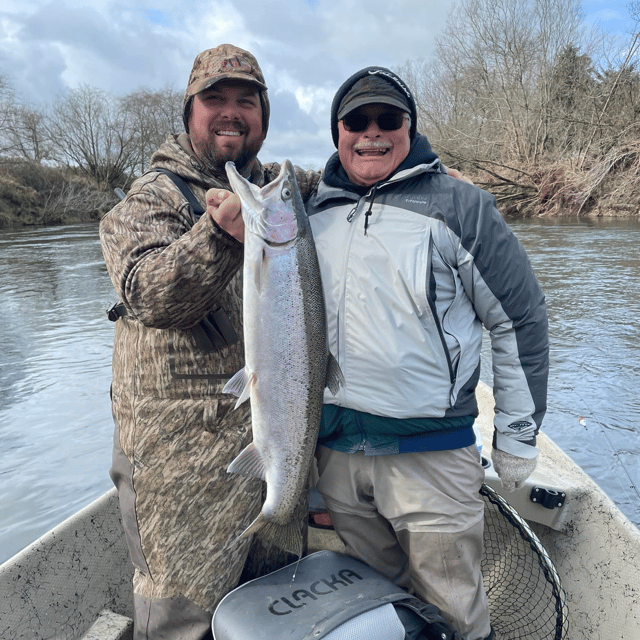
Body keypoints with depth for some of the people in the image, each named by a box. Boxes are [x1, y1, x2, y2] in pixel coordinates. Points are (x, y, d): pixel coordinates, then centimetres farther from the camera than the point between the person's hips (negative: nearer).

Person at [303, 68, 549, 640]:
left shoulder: (458, 206, -5)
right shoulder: (312, 215, 8)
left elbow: (520, 318, -3)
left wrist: (517, 439, -2)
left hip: (430, 454, -4)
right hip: (334, 450, 5)